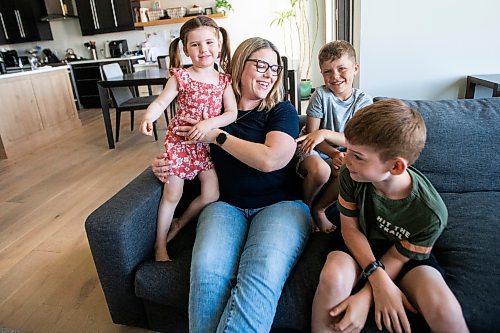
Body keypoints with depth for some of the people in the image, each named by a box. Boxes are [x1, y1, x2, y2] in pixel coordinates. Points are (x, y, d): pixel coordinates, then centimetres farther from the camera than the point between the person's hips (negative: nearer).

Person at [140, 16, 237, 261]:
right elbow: (160, 102, -10)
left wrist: (209, 123, -23)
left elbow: (232, 113, -6)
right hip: (179, 142, -3)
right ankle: (160, 244, 22)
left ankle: (178, 225, 28)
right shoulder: (180, 77, -6)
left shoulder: (224, 80, 1)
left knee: (211, 195, 3)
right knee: (172, 195, 4)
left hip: (206, 144, 3)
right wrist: (148, 117, -32)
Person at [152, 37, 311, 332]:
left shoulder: (282, 111, 6)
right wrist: (165, 164, 8)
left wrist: (218, 136, -7)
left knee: (263, 274, -33)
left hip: (280, 204, -1)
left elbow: (269, 159, -14)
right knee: (207, 269, -29)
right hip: (226, 205, 2)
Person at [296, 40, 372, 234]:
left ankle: (319, 209, -2)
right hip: (312, 150, -3)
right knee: (320, 170, -36)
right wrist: (335, 154, -26)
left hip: (340, 154, 3)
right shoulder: (321, 95, -12)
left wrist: (324, 133, -28)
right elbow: (311, 134, -12)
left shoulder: (363, 101, -4)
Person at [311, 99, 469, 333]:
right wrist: (378, 278, -25)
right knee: (333, 276, -33)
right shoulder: (350, 174, -23)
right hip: (360, 246, 1)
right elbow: (350, 227, -13)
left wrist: (365, 296, -26)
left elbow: (398, 257, -14)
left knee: (444, 310, -30)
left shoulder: (430, 214, -27)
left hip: (408, 256, -1)